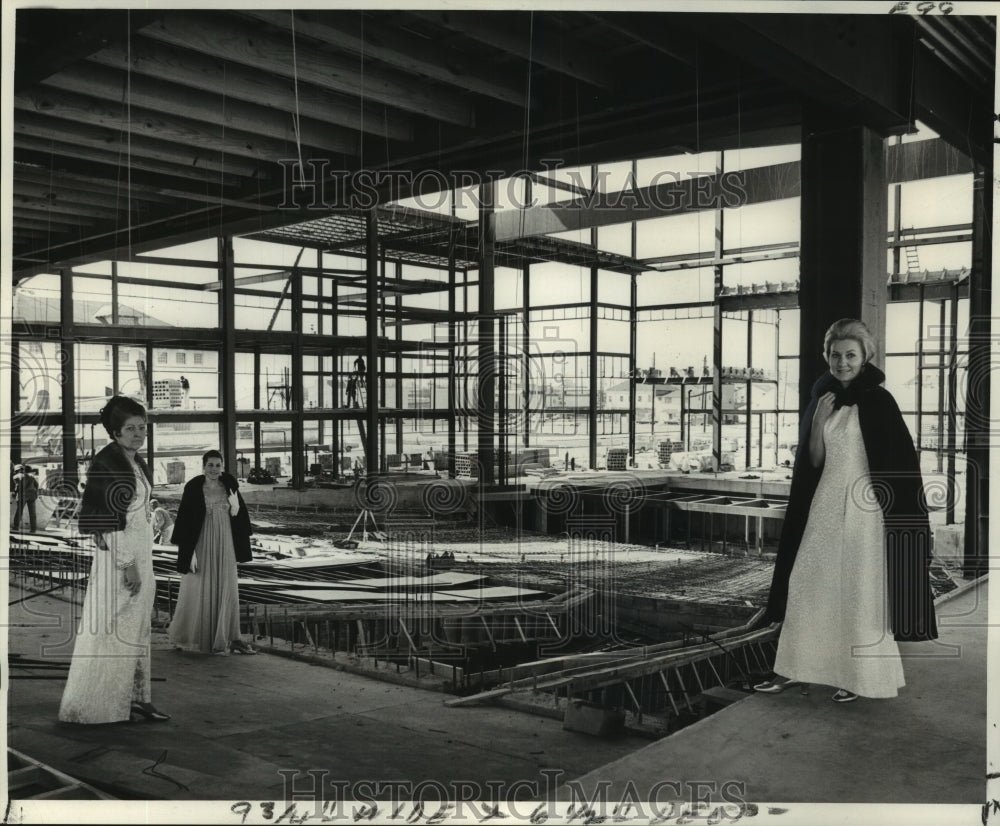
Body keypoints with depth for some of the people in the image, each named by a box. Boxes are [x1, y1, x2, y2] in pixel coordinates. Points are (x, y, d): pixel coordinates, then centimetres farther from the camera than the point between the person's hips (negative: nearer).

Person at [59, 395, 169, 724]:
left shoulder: (136, 462, 11)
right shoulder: (107, 463, -15)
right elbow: (108, 518, -20)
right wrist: (128, 564, -21)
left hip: (140, 553, 9)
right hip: (117, 553, -9)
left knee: (136, 629, 14)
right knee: (113, 627, -1)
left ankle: (135, 699, 23)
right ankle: (98, 705, 11)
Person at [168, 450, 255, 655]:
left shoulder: (229, 486, 3)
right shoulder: (193, 488, -9)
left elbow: (239, 518, 11)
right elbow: (185, 520, -10)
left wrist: (235, 507, -11)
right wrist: (189, 552, -14)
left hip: (225, 545, 4)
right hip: (202, 544, -4)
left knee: (227, 590, 5)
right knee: (197, 590, 3)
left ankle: (230, 638, 12)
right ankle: (181, 635, 22)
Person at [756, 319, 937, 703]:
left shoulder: (878, 401, -10)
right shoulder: (823, 397, 7)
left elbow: (900, 463, -10)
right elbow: (813, 460, 6)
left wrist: (900, 514, -14)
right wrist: (818, 420, -10)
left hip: (863, 508, -6)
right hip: (825, 502, 6)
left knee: (859, 592, 3)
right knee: (806, 584, 7)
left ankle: (862, 676, 18)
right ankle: (793, 668, 16)